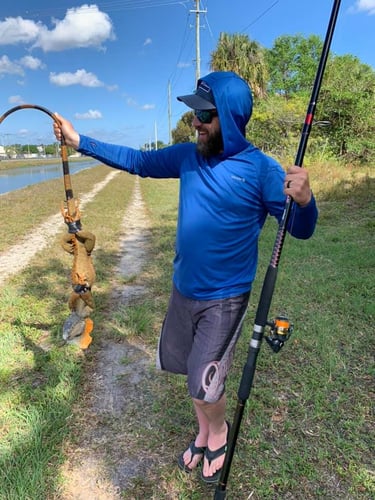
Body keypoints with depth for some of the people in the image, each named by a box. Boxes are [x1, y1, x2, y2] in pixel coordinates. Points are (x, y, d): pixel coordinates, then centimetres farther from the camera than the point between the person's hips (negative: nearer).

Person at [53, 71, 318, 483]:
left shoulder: (259, 169, -17)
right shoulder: (188, 155, -2)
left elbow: (300, 230, -16)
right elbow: (138, 161, 9)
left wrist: (304, 201, -39)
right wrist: (79, 141, 8)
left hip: (224, 298, -5)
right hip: (182, 289, 6)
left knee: (203, 385, 1)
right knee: (193, 370, 20)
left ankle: (218, 431, 37)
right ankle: (203, 434, 48)